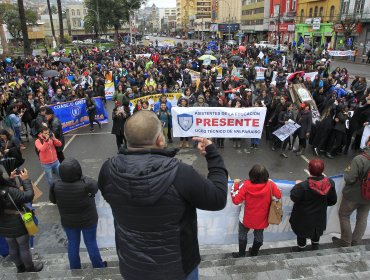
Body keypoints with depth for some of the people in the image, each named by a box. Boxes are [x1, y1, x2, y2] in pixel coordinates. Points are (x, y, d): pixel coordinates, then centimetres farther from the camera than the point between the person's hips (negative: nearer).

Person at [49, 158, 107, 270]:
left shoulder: (56, 185, -23)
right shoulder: (86, 184, -33)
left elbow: (53, 200, -4)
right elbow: (95, 186, -10)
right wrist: (82, 177, 0)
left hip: (68, 222, 2)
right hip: (88, 220, -2)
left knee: (73, 245, 22)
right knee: (91, 243, 18)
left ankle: (75, 269, 41)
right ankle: (98, 267, 38)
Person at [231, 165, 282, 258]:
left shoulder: (246, 185, -27)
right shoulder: (270, 185, -21)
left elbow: (236, 200, -23)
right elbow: (279, 195, -4)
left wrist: (236, 184, -13)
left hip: (247, 218, -2)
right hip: (261, 218, 2)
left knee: (242, 234, 24)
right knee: (259, 235, 28)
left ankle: (241, 253, 39)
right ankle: (254, 252, 48)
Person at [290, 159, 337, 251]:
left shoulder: (303, 186, -35)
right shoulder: (330, 183, -21)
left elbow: (294, 198, -20)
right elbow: (333, 201, -7)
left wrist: (297, 185, -6)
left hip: (304, 218, -4)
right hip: (320, 216, 4)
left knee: (302, 233, 22)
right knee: (317, 230, 31)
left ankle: (301, 248, 41)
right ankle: (315, 246, 53)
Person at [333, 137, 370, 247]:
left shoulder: (360, 159, -30)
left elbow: (349, 178, -27)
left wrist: (347, 171, -8)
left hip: (353, 195, -5)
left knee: (344, 215, 16)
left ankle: (346, 241, 25)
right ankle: (355, 242, 33)